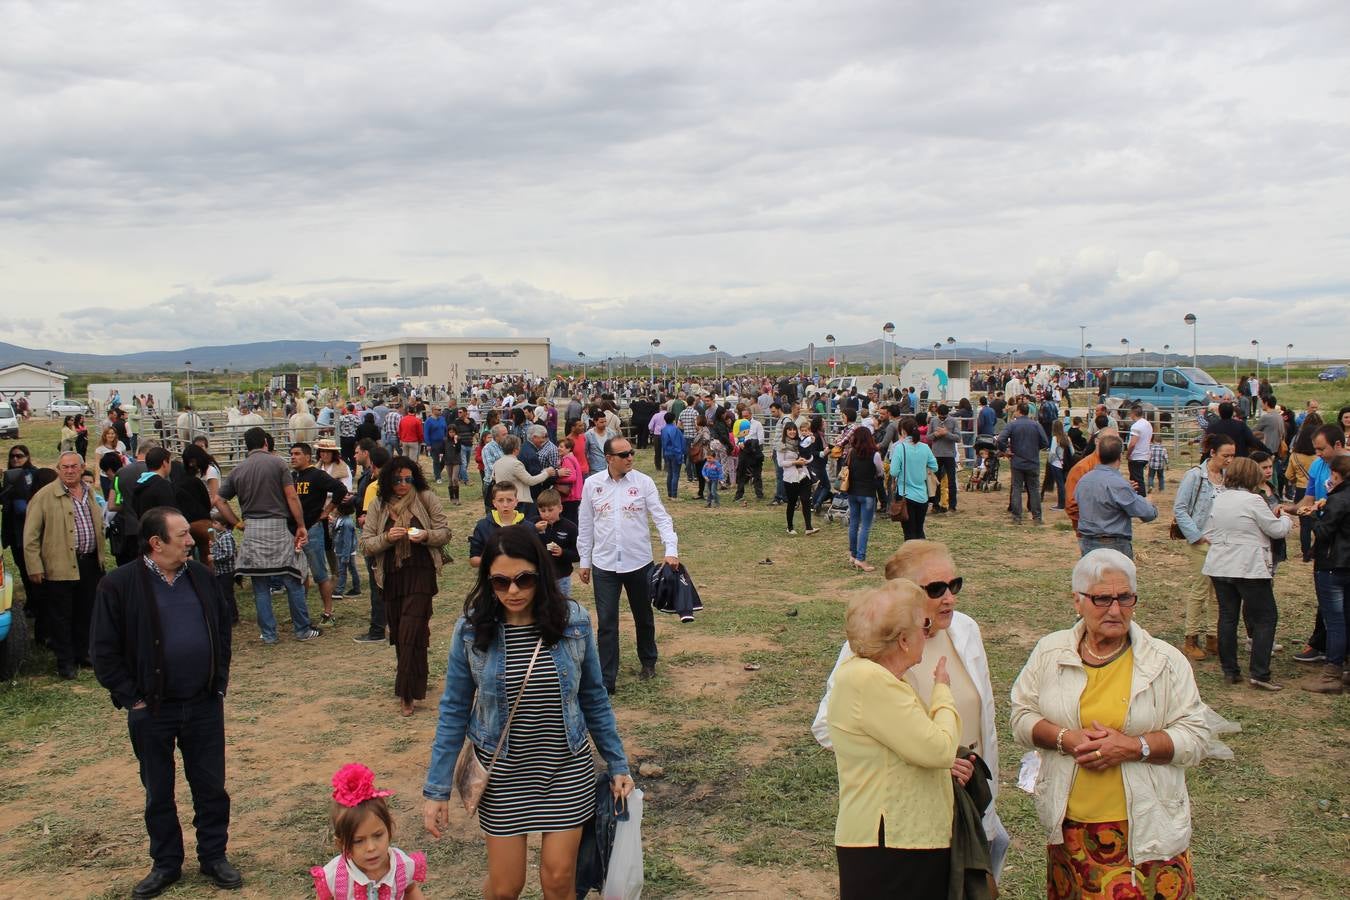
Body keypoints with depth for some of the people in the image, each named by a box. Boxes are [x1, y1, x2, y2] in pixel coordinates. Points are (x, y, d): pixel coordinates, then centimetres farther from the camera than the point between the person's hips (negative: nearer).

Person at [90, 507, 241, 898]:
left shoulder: (200, 576, 1)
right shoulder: (119, 585, -11)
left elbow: (223, 628, 13)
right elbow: (104, 651, -7)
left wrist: (220, 682, 8)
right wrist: (131, 699, -8)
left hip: (205, 705, 3)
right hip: (152, 710, -3)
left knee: (211, 786, 10)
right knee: (158, 793, 12)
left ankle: (214, 857, 26)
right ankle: (166, 864, 28)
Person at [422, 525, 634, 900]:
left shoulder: (573, 622, -10)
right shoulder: (471, 630, -12)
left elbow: (594, 699, 2)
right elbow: (454, 712, -4)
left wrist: (617, 766, 5)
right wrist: (437, 790, -4)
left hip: (567, 769, 1)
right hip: (502, 773, 0)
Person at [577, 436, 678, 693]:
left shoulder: (643, 482, -6)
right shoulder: (592, 484, -2)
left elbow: (661, 517, -8)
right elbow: (585, 525, 5)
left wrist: (671, 550, -22)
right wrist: (583, 561, 7)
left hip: (639, 562, 0)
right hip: (604, 565, 0)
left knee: (643, 617, 18)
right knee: (606, 623, -1)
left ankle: (648, 662, 41)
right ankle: (606, 680, 6)